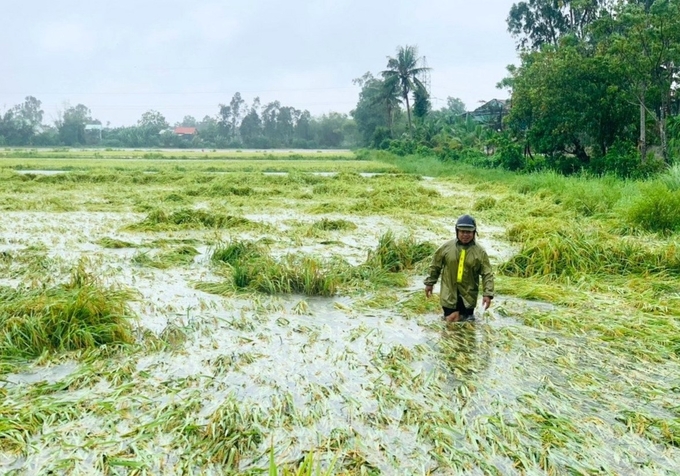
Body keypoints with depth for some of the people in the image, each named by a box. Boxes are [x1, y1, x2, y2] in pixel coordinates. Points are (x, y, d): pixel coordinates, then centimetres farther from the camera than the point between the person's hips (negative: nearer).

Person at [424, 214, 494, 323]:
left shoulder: (480, 252, -5)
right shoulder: (446, 247, -4)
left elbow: (487, 274, -5)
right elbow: (435, 266, 7)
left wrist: (488, 294, -14)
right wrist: (430, 283, 10)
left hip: (468, 295, 0)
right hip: (449, 293, 0)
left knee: (467, 322, 8)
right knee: (451, 320, 0)